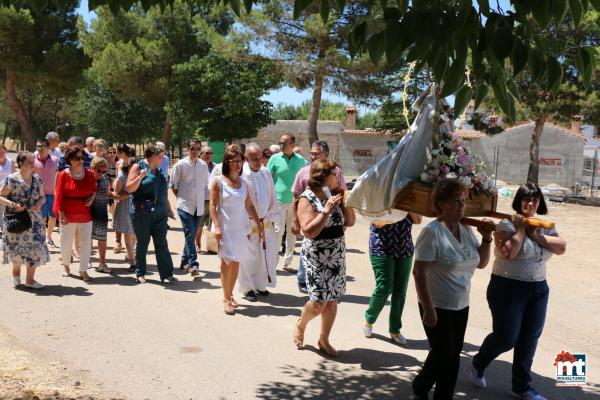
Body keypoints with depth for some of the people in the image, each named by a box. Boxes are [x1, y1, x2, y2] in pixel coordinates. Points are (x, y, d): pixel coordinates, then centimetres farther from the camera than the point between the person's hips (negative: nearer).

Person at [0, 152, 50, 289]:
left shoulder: (37, 179, 5)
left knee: (35, 247, 1)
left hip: (33, 220, 4)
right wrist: (12, 204, -23)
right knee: (18, 247, 1)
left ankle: (30, 279, 12)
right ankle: (16, 271, 30)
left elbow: (42, 196, 12)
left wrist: (40, 203, -9)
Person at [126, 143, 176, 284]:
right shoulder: (138, 167, -4)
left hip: (159, 213, 5)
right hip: (142, 213, -5)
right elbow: (129, 188, -10)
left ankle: (166, 274, 2)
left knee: (162, 244, 2)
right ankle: (140, 273, 19)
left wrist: (167, 209, 19)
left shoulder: (159, 170, 14)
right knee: (142, 244, 6)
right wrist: (140, 177, -24)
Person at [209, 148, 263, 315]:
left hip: (241, 227, 4)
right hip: (225, 227, -4)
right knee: (227, 262, -6)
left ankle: (229, 295, 18)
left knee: (236, 262, 7)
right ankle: (227, 298, 3)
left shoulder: (243, 183, 9)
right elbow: (212, 205, -6)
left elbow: (249, 206, 12)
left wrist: (259, 224, 9)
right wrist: (217, 226, -15)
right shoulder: (218, 181, -4)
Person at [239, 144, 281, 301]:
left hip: (265, 222, 6)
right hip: (247, 223, -5)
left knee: (267, 253, 10)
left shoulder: (265, 173, 3)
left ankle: (260, 285, 26)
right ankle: (248, 288, 19)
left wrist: (272, 217, 10)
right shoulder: (241, 175, -16)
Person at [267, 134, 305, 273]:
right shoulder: (275, 158, -2)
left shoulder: (300, 159, 5)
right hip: (279, 200, -3)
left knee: (292, 232, 8)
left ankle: (287, 262, 20)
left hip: (295, 201, 3)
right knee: (278, 230, -7)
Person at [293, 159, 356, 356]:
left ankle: (323, 340, 24)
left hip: (337, 255, 6)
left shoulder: (334, 196, 6)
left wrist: (347, 201, -4)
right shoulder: (307, 199, -11)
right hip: (316, 257, -6)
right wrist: (326, 211, -24)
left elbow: (350, 222, 9)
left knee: (332, 300, 8)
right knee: (318, 302, -6)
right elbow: (309, 231, -20)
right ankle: (300, 325, 24)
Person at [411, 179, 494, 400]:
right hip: (437, 307, -6)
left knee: (451, 356, 14)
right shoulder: (432, 232, -19)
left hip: (461, 307, 7)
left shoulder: (466, 229, 4)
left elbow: (481, 263, 12)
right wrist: (428, 309, -21)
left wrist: (487, 238, -3)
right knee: (444, 355, 3)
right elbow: (419, 272, -20)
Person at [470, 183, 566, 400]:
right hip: (508, 288, -6)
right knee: (506, 337, -3)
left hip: (538, 289, 6)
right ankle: (478, 364, 26)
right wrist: (520, 230, -16)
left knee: (529, 339, 9)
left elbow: (561, 247, -6)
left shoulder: (544, 225, 8)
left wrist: (536, 235, -14)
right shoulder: (507, 224, -11)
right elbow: (508, 253, -24)